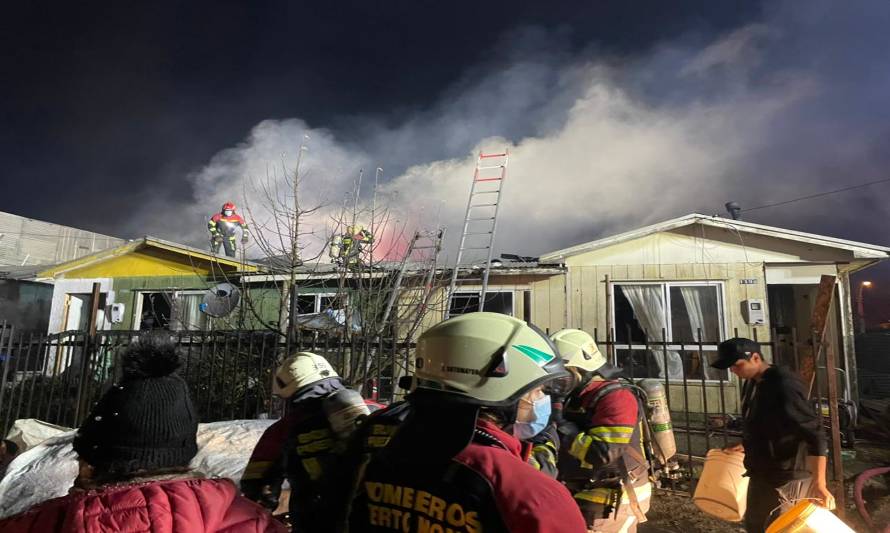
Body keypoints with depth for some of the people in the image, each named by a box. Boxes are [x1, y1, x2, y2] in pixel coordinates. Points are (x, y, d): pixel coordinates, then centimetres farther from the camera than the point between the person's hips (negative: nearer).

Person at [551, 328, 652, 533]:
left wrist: (562, 431, -21)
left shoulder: (615, 398, -20)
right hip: (586, 495, 9)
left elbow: (603, 453, -30)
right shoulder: (575, 398, 8)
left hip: (611, 501, -9)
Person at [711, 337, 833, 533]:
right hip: (762, 472, 9)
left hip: (787, 476, -9)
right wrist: (745, 445, 17)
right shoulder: (751, 383, 4)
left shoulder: (784, 385, -24)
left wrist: (819, 483, -28)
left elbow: (814, 434, -26)